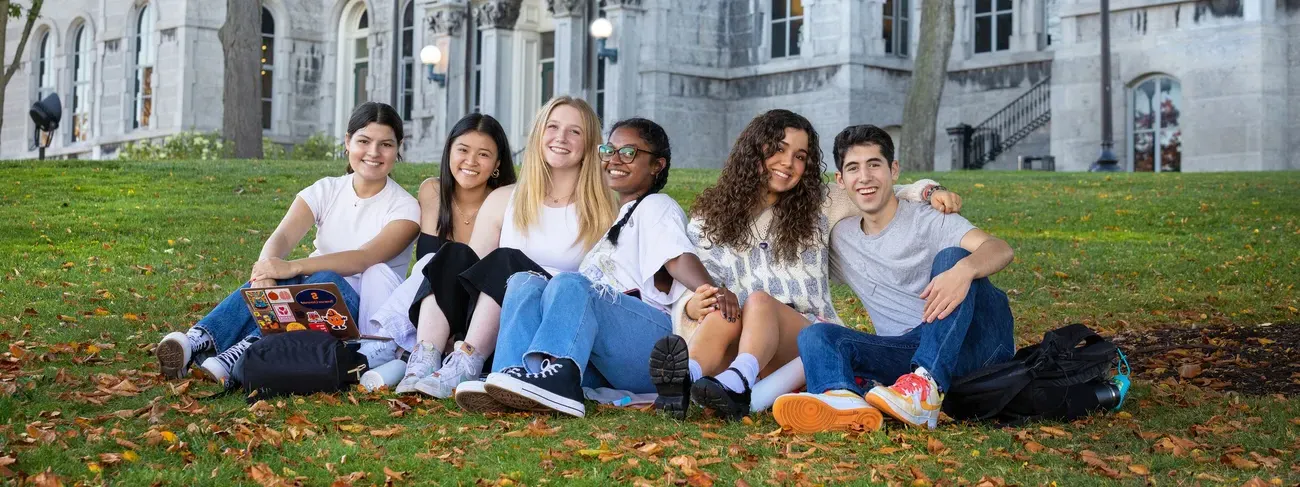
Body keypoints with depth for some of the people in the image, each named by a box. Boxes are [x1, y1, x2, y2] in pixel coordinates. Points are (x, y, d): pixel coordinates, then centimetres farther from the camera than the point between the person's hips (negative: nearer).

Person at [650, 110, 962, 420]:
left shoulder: (819, 211, 19)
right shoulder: (708, 222, 17)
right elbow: (687, 292, 12)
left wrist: (930, 192, 2)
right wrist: (693, 306, -13)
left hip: (810, 335, 0)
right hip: (732, 352, 0)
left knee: (758, 301, -32)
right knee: (723, 304, -33)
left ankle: (736, 382, -65)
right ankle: (687, 375, -66)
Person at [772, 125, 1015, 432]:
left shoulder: (929, 221, 2)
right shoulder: (840, 239, 19)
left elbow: (1000, 248, -15)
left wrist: (964, 269, -40)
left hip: (977, 338, -3)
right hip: (910, 353, 3)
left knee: (952, 256, -27)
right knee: (816, 335, -18)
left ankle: (927, 388, -44)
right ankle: (845, 402, -55)